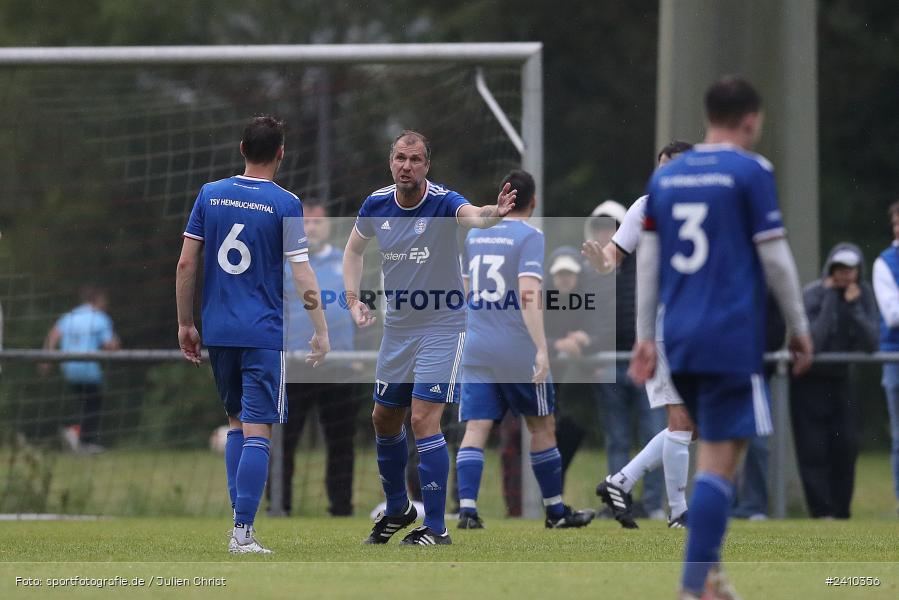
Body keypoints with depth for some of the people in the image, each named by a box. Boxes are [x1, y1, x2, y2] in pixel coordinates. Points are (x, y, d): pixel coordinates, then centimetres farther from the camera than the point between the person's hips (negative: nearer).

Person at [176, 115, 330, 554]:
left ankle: (240, 521, 12)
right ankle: (242, 532, -9)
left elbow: (186, 263, 4)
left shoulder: (210, 195, 4)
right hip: (263, 333, -4)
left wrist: (185, 323, 12)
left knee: (237, 424, 18)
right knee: (257, 431, -3)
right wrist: (321, 332, -2)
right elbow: (302, 274, -9)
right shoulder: (284, 205, -7)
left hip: (218, 332, 4)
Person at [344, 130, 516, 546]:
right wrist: (353, 298, 2)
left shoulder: (443, 202, -19)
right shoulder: (376, 204, -3)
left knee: (424, 418, -15)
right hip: (397, 326, 6)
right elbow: (354, 249, 15)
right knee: (384, 418, 15)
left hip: (441, 326, -6)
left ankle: (435, 527, -8)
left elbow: (473, 216, -42)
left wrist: (494, 213, -65)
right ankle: (397, 509, 36)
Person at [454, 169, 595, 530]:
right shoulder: (530, 237, -7)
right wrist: (541, 348, -23)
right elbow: (529, 295, -19)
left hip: (477, 350, 4)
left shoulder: (474, 236, 12)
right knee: (543, 427, 11)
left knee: (476, 429, -3)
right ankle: (555, 511, 20)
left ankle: (467, 509, -20)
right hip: (518, 351, -4)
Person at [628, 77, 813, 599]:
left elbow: (647, 259, 13)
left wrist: (646, 336, 17)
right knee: (719, 461, -6)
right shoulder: (751, 172, -5)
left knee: (719, 450, 20)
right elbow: (775, 258, -6)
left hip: (680, 339, 7)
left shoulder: (665, 176, 13)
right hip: (732, 339, -7)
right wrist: (800, 328, 4)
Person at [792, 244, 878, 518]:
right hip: (809, 380, -4)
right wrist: (830, 299, -24)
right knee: (813, 448, -9)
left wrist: (853, 306, -22)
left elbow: (870, 345, -14)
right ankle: (822, 512, -7)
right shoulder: (813, 294, -17)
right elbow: (813, 343, -29)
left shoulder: (863, 294, -5)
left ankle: (841, 511, 5)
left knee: (846, 445, -3)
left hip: (839, 377, 4)